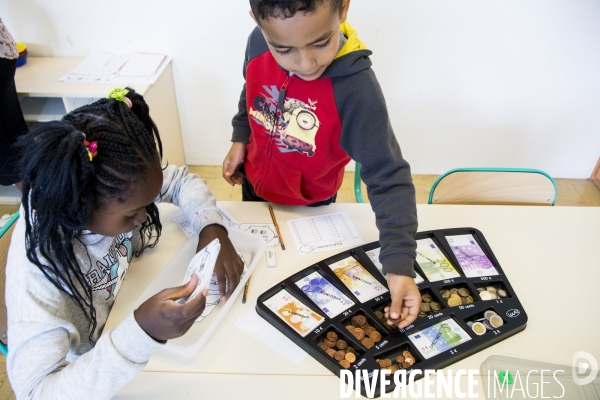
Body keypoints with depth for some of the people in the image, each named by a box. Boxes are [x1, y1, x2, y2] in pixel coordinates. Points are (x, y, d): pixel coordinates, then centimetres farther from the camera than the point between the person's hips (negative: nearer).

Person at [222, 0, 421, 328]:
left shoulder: (356, 89, -35)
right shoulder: (259, 43, -21)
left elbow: (388, 178, -33)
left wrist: (399, 263, -39)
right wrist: (240, 140, 2)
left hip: (309, 205, -4)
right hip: (254, 184, 4)